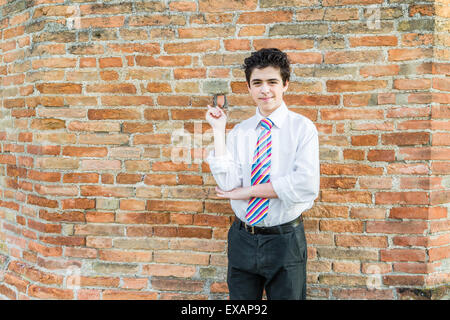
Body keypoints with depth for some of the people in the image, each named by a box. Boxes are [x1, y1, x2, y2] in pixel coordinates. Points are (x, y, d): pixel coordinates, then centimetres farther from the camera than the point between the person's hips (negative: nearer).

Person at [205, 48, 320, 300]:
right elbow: (227, 184, -9)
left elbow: (307, 186, -19)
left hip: (285, 240, -3)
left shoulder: (302, 128, -6)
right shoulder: (238, 132, 4)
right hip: (243, 239, 3)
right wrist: (219, 130, -9)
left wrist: (248, 191, -14)